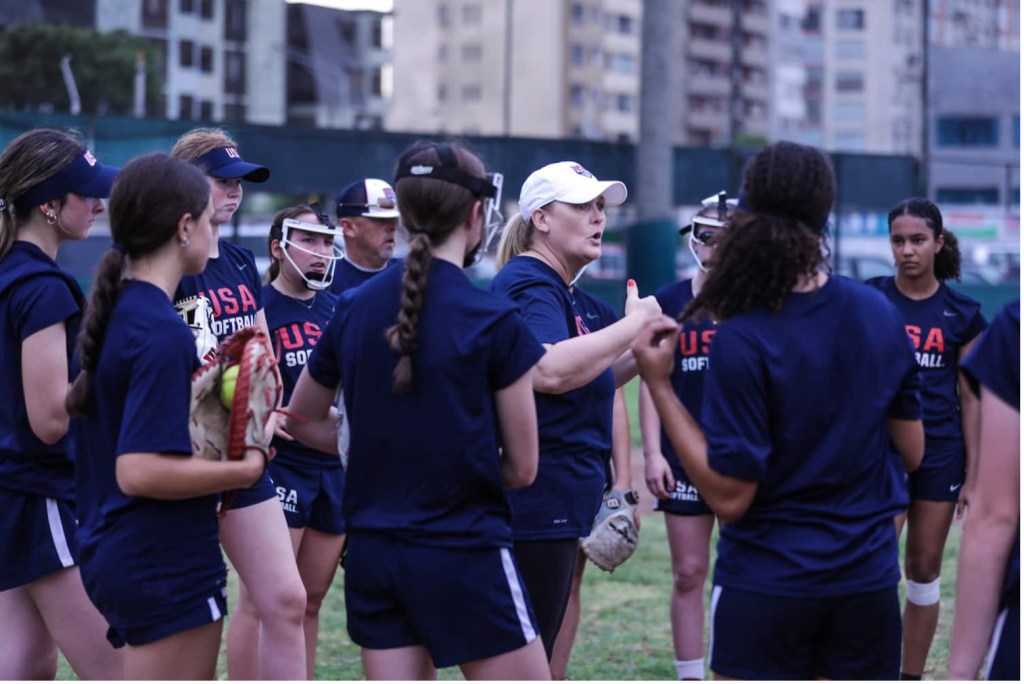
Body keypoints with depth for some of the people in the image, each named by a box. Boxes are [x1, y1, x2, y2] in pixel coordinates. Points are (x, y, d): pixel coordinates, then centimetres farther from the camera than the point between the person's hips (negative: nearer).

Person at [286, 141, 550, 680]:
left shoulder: (354, 309, 3)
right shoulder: (495, 322, -11)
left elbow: (301, 420, 18)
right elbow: (521, 468, -5)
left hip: (371, 552, 6)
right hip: (465, 555, -6)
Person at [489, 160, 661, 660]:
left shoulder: (556, 289, 19)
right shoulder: (529, 284, -12)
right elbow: (548, 371, -31)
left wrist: (635, 360, 11)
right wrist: (633, 324, -21)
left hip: (558, 504, 11)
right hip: (536, 503, -11)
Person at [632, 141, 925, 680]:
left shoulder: (741, 340, -17)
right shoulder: (880, 313, -1)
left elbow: (729, 497, -16)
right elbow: (912, 452, 7)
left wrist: (658, 384, -14)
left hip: (766, 583, -4)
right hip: (867, 580, 4)